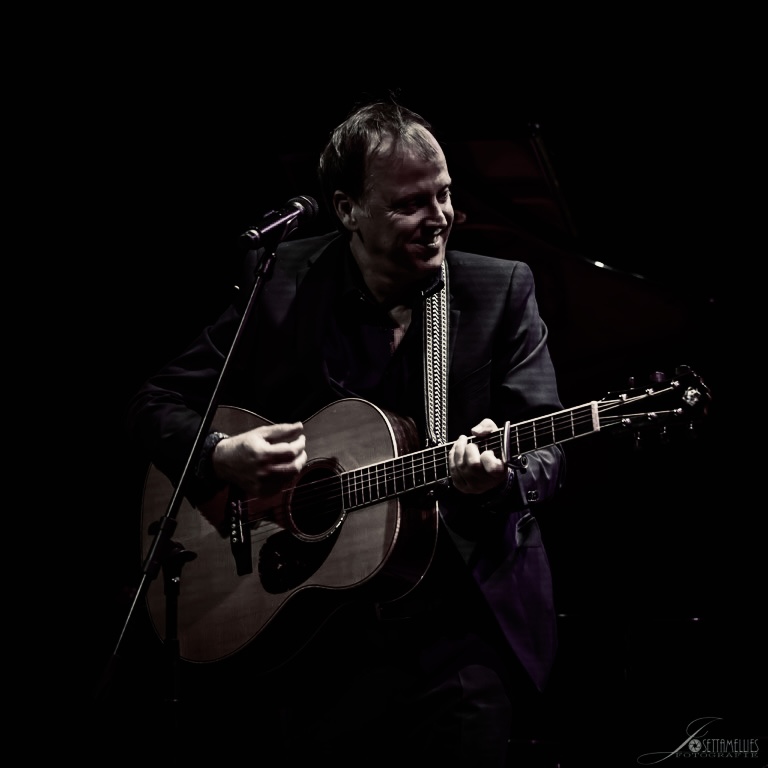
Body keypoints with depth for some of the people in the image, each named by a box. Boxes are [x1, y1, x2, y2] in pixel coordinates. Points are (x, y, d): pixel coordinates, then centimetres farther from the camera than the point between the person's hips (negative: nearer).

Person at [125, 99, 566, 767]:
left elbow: (546, 449, -1)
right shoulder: (279, 282, 2)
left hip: (456, 614, 0)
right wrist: (220, 457, -14)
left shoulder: (501, 291, 2)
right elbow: (157, 404, 7)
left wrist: (499, 478, -24)